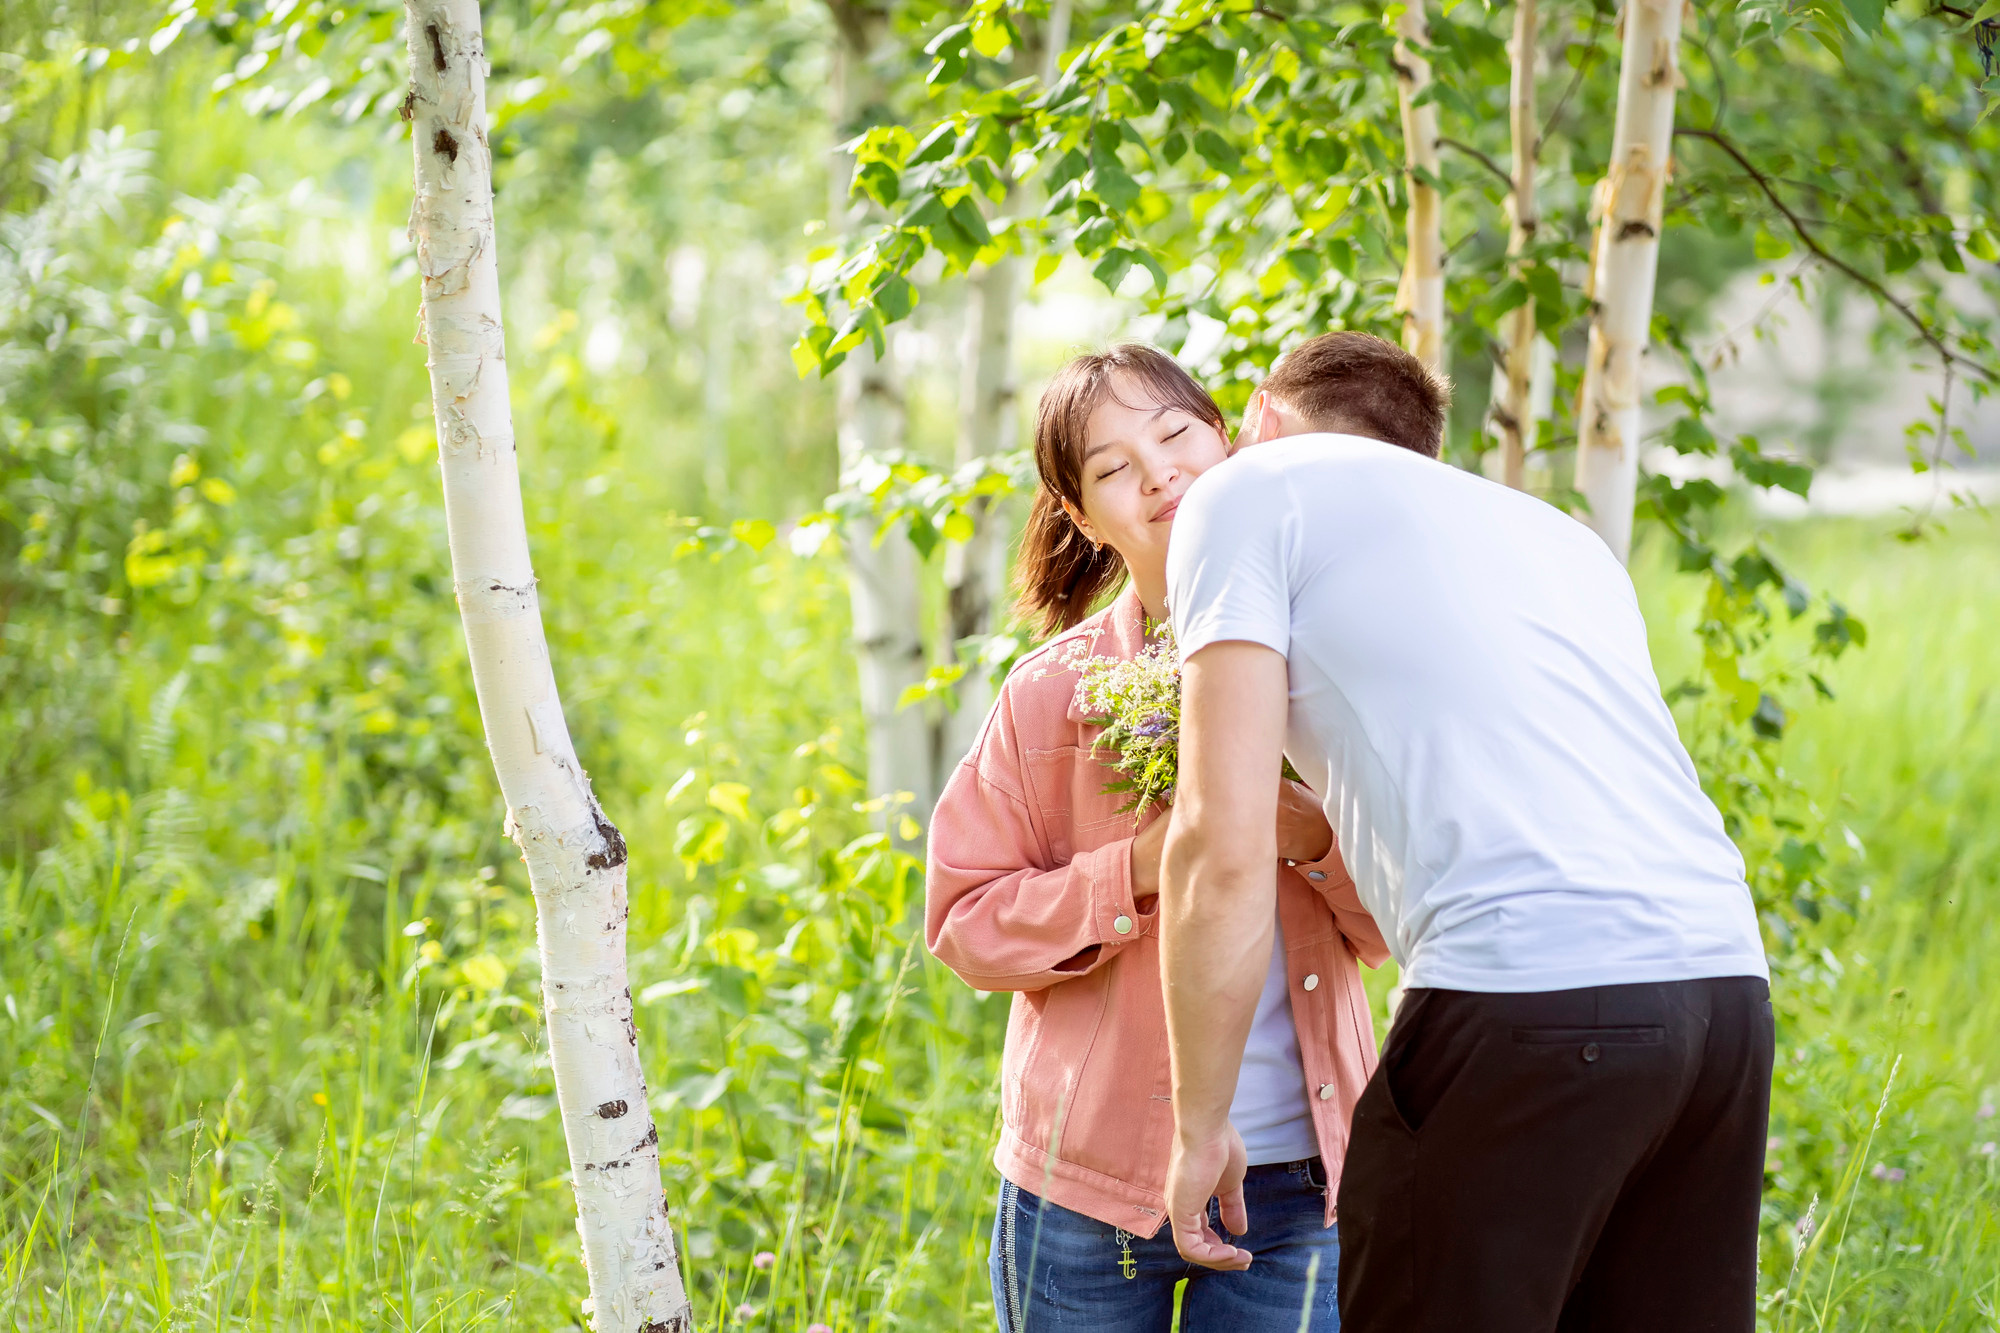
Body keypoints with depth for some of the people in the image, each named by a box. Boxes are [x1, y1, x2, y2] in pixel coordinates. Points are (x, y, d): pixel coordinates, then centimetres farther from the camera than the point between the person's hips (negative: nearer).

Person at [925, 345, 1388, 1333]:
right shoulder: (1058, 688, -5)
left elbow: (1390, 928, 4)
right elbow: (961, 925, -5)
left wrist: (1321, 842, -16)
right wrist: (1138, 869, -18)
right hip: (1095, 1180, -1)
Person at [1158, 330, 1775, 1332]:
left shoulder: (1249, 491, 10)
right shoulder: (1561, 533, 31)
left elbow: (1223, 846, -1)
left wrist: (1200, 1124, 6)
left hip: (1528, 990, -7)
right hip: (1729, 983, 7)